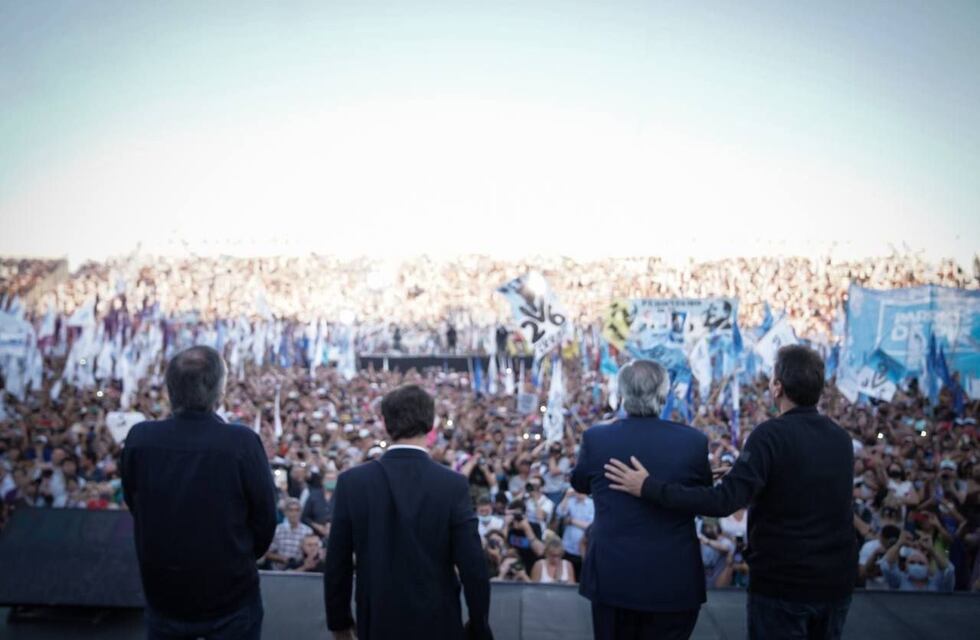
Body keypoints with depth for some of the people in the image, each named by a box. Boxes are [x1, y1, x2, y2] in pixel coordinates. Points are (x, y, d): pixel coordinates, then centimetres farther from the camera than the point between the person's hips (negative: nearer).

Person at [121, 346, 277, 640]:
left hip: (163, 592, 2)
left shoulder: (139, 438, -14)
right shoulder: (243, 442, -23)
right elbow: (265, 517, -13)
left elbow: (133, 504, 1)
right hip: (231, 596, -2)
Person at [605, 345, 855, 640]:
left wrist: (649, 488, -23)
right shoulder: (841, 438, 3)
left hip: (782, 583, -6)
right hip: (836, 582, 6)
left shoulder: (772, 434, -19)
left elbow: (724, 500, -28)